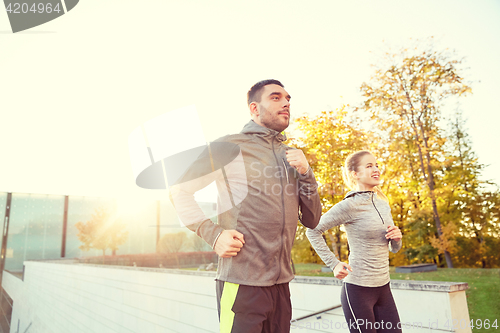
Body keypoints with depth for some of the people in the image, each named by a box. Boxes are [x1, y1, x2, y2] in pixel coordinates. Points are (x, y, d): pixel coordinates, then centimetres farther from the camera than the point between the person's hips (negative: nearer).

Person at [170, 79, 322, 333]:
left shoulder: (291, 156, 12)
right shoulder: (230, 146, -5)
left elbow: (311, 221, 10)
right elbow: (180, 190, -3)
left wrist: (305, 173, -4)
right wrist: (212, 234, -14)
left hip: (281, 282, 6)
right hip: (242, 283, -6)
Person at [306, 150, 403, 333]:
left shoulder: (383, 204, 8)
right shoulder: (350, 205, -15)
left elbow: (393, 248, 18)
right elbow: (313, 231, -14)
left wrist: (397, 237, -4)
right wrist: (334, 264, -16)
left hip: (383, 288, 7)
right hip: (357, 289, -7)